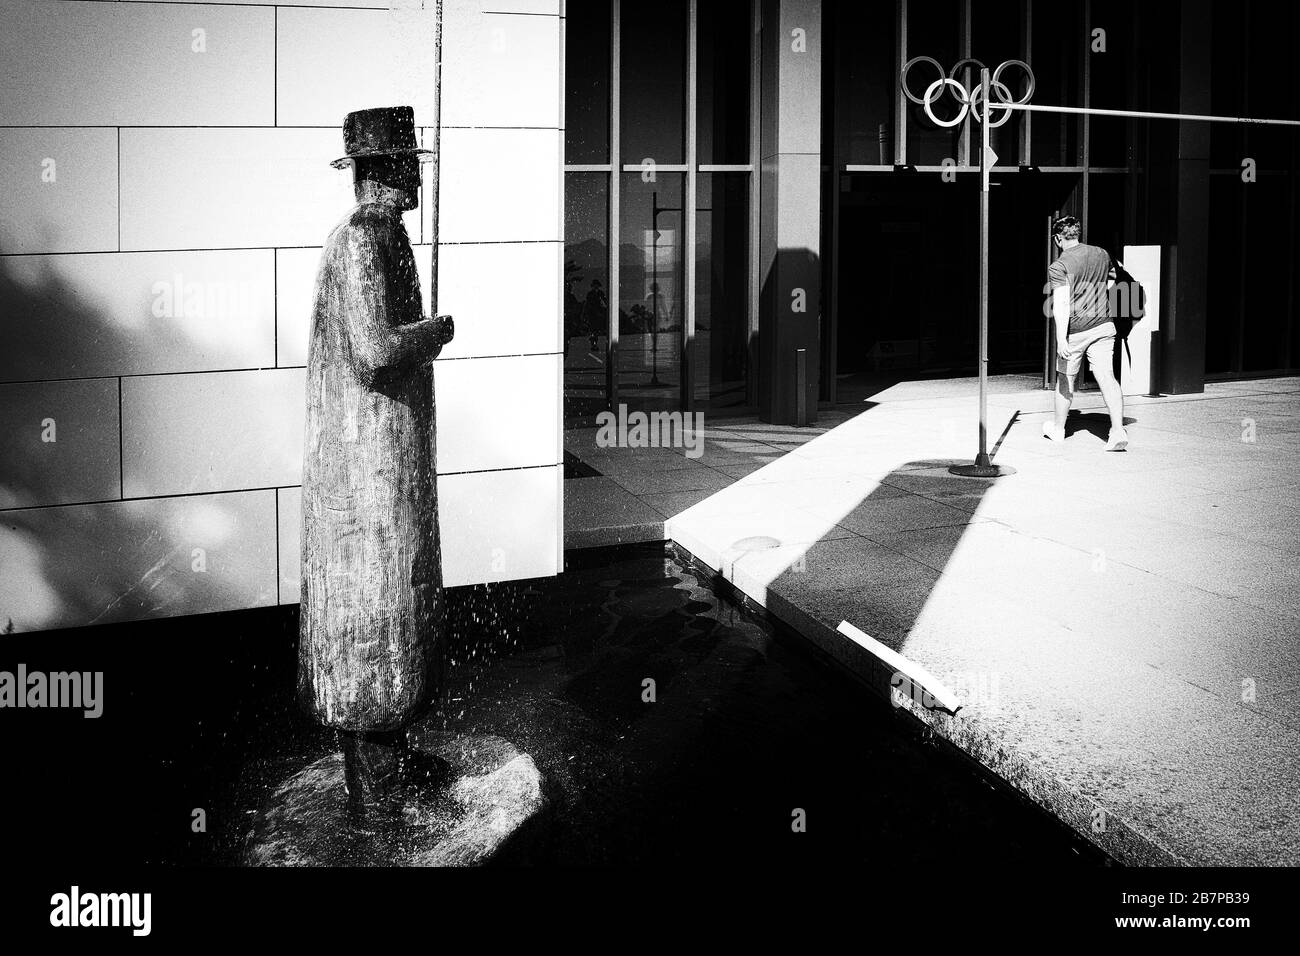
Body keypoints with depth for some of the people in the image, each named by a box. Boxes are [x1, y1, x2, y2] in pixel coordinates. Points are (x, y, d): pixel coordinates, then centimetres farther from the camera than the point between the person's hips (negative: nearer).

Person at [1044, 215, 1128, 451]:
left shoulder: (1059, 267, -12)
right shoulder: (1102, 254, 7)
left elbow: (1061, 303, -22)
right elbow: (1111, 281, 27)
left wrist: (1061, 339, -26)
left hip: (1074, 331, -4)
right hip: (1103, 326, 4)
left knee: (1065, 379, 13)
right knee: (1107, 377, -4)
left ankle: (1058, 428, 30)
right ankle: (1118, 430, -18)